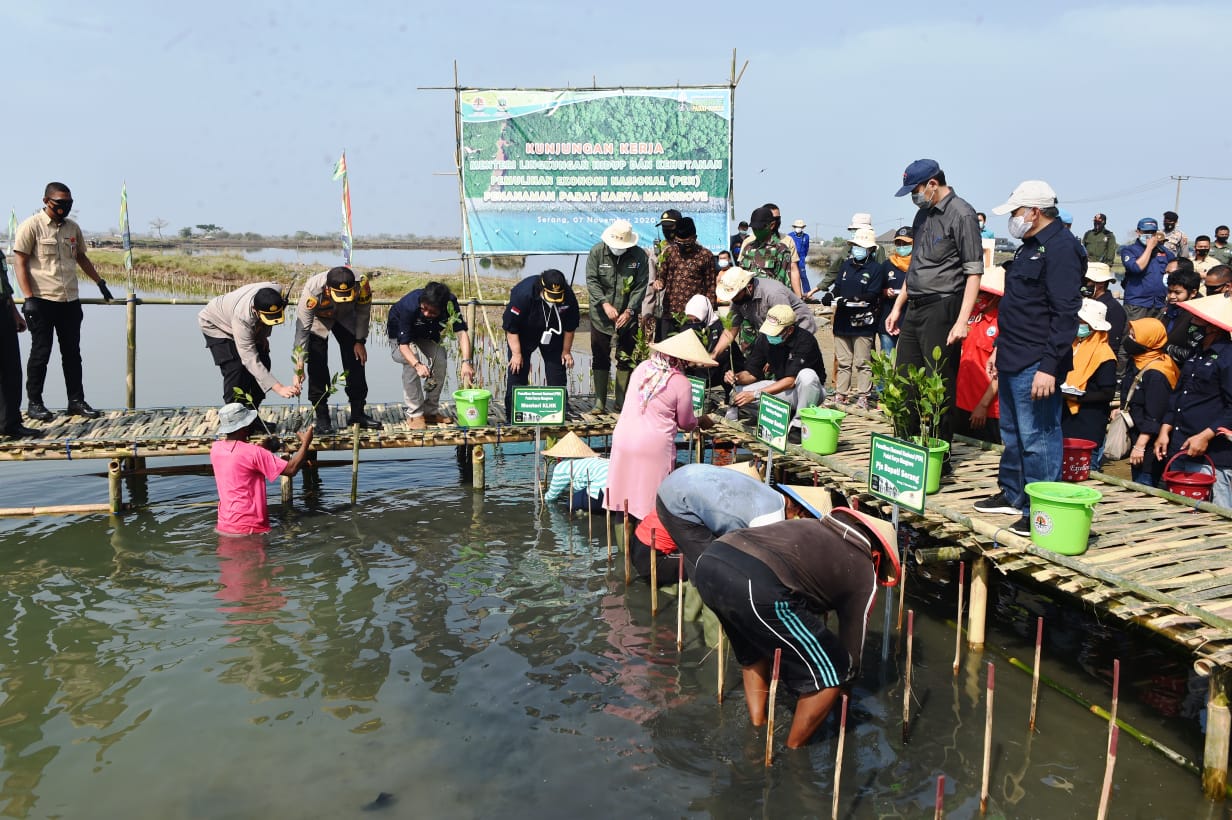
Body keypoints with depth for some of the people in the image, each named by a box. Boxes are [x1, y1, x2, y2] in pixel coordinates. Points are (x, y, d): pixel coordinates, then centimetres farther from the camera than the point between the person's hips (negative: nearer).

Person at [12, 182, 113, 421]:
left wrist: (100, 282, 23)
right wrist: (28, 298, -16)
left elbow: (81, 257, 26)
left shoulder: (73, 228, 11)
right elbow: (19, 262, -8)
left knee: (72, 352, 9)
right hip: (42, 301, -5)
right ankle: (34, 403, 13)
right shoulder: (31, 226, -5)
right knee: (41, 352, 2)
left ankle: (76, 401, 15)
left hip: (70, 301, 5)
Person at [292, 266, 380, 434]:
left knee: (356, 361, -1)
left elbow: (363, 313, -13)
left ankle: (358, 413, 10)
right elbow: (302, 329, -35)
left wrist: (360, 341, -8)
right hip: (317, 319, -3)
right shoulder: (312, 292, -42)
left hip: (345, 317, 3)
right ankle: (322, 416, -3)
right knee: (317, 366, -13)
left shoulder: (362, 286, -36)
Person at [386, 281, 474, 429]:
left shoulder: (450, 303, -30)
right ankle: (414, 414, -20)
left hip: (427, 336, 4)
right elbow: (403, 343, -39)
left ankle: (431, 411, -1)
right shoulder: (410, 306, -40)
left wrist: (466, 362, -50)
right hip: (401, 335, -4)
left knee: (440, 360, -20)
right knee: (411, 362, -32)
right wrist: (417, 365, -57)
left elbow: (462, 332, -35)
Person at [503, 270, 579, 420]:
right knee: (517, 370, -8)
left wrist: (566, 351, -3)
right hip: (524, 334, -3)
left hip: (552, 335, 3)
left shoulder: (568, 296, -25)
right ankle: (513, 416, 1)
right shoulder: (523, 293, -35)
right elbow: (511, 328, -25)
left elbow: (570, 327, -8)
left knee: (557, 371, 2)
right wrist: (516, 353, -23)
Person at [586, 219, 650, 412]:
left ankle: (621, 402, 15)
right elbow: (591, 281, -6)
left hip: (628, 316, 0)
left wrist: (629, 311, -15)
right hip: (601, 316, 0)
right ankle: (599, 401, 11)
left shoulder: (640, 256, -4)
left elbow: (641, 287, -5)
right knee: (600, 358, 4)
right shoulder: (597, 252, -4)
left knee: (626, 359, 6)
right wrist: (605, 304, -19)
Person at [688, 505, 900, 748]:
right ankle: (792, 754, 27)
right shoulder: (863, 572, 19)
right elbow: (851, 651, 26)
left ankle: (757, 728, 39)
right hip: (758, 587, -8)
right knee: (831, 673, 13)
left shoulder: (811, 525, 36)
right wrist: (841, 682, 47)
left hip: (709, 560, 8)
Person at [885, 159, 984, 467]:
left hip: (942, 309, -8)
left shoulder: (961, 214, -10)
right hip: (914, 308, 9)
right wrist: (898, 306, 21)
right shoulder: (923, 214, 15)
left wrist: (962, 321, -20)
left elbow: (974, 272, -14)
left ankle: (940, 459, 5)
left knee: (940, 387, -3)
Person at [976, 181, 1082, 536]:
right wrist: (1001, 347, 24)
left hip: (1035, 365, -11)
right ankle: (1012, 495, 32)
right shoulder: (1030, 247, 17)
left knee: (1037, 439, -5)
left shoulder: (1060, 248, -15)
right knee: (1013, 434, 19)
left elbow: (1065, 315, -21)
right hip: (1014, 361, 11)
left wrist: (1049, 366, -25)